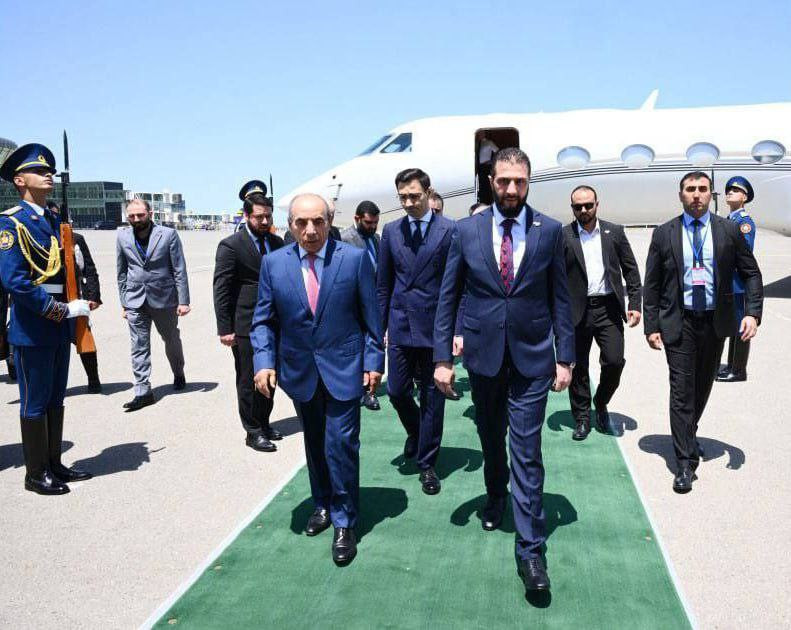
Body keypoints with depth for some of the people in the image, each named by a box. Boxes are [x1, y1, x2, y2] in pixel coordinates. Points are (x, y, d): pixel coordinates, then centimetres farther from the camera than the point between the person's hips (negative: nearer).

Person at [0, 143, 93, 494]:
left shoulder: (55, 221, 13)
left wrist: (77, 303, 3)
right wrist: (64, 310, -19)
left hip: (59, 325, 8)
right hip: (32, 327, -8)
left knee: (55, 399, 15)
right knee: (35, 402, 2)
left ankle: (54, 464, 27)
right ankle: (36, 474, 15)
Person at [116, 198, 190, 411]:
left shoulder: (168, 234, -8)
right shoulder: (123, 237, 1)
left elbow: (179, 270, -7)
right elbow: (122, 272, 8)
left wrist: (183, 301, -10)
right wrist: (124, 302, 5)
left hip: (164, 298, -1)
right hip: (135, 300, 2)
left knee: (172, 340, 16)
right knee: (139, 346, -1)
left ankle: (178, 374, 40)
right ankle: (143, 391, 3)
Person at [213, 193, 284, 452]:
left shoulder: (277, 242, 8)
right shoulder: (230, 245, -9)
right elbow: (221, 289, -10)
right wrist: (225, 329, -13)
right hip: (246, 326, -5)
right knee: (249, 381, 4)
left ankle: (264, 423, 31)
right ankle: (253, 432, 16)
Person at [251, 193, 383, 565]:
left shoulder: (354, 259, -7)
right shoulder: (273, 263, -1)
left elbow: (370, 315, -3)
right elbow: (263, 320, 2)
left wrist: (373, 361, -4)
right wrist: (263, 361, -9)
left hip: (343, 369, -3)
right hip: (299, 372, 3)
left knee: (341, 445, -3)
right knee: (315, 444, 18)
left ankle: (344, 524, 13)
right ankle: (322, 504, 38)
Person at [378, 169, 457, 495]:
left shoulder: (449, 230, -5)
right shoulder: (391, 231, 6)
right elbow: (383, 284, 11)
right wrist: (380, 326, 7)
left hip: (435, 327, -3)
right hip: (401, 326, 3)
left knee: (432, 397, 6)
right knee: (397, 391, 8)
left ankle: (427, 464, 20)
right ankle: (415, 432, 40)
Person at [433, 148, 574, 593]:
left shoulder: (550, 231, -2)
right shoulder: (467, 231, -1)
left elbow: (560, 298, 2)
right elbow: (448, 298, 1)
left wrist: (565, 357, -1)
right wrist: (443, 357, -2)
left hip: (532, 358, -1)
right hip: (483, 355, 2)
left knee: (527, 453, -2)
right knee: (491, 440, 20)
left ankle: (531, 549, 7)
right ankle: (496, 498, 47)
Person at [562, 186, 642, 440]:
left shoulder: (614, 232, 6)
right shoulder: (563, 236, 0)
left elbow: (631, 270, 8)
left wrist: (635, 304, -1)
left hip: (608, 307, 1)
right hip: (576, 310, -1)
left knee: (614, 361, -5)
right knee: (578, 367, 6)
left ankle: (601, 403, 24)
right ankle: (582, 418, 21)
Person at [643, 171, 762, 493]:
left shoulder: (729, 230, 1)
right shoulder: (664, 234, -1)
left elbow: (751, 273, 5)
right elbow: (651, 284, 1)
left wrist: (752, 312, -9)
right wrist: (651, 325, -4)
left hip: (715, 322, 2)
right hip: (678, 322, -2)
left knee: (702, 386, 16)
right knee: (682, 391, -3)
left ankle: (688, 434, 40)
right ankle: (686, 461, 3)